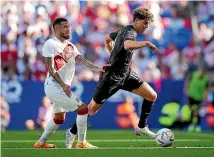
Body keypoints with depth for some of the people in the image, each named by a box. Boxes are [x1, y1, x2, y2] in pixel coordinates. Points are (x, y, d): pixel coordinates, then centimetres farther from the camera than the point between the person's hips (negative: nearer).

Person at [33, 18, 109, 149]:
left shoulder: (70, 46, 13)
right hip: (54, 86, -9)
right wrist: (63, 85, -24)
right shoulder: (50, 44, -10)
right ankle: (81, 143, -4)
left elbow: (81, 60, -1)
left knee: (59, 118, 21)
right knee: (83, 109, -11)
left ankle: (41, 143, 31)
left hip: (63, 87, 9)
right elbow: (51, 68, -15)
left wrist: (96, 68, -17)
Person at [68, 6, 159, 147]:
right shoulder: (130, 32, -22)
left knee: (152, 96, -1)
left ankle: (141, 127, 12)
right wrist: (146, 43, -36)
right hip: (111, 77, -9)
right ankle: (73, 132, 23)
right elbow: (127, 45, -47)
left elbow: (107, 39, 23)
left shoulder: (124, 31, 6)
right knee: (93, 108, 4)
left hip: (125, 74, 9)